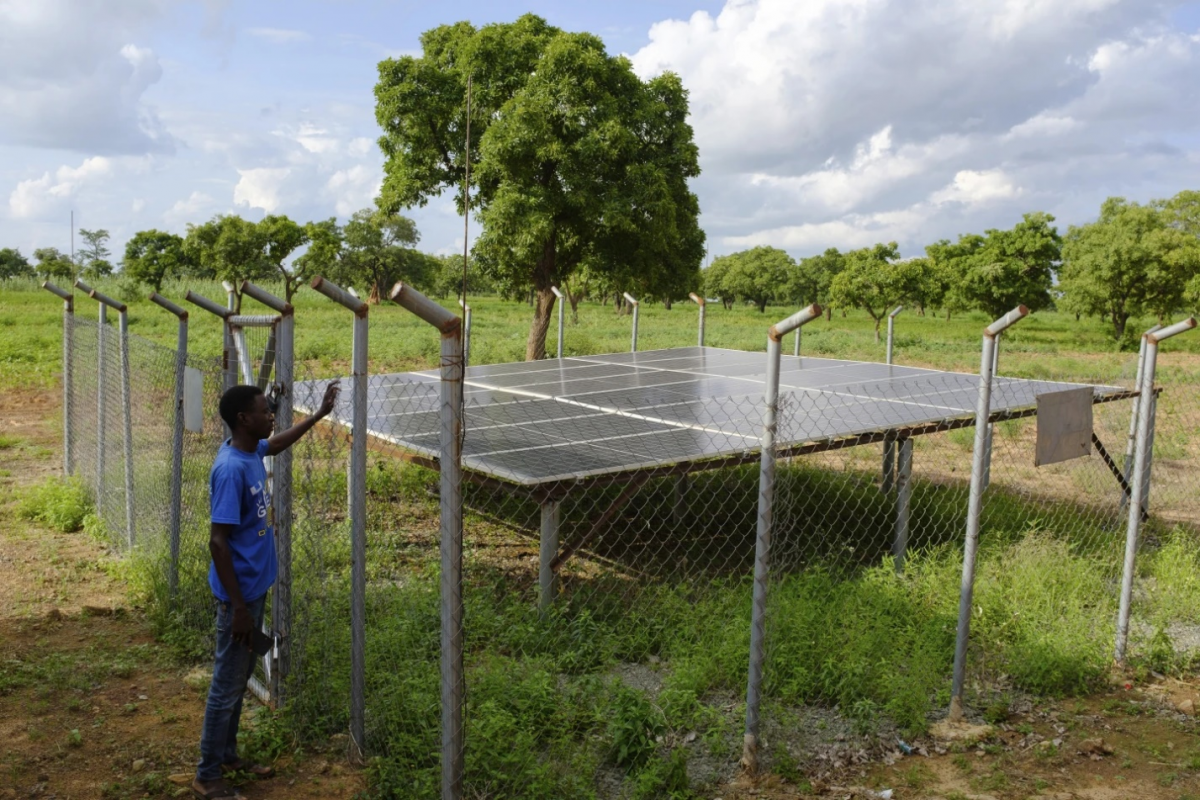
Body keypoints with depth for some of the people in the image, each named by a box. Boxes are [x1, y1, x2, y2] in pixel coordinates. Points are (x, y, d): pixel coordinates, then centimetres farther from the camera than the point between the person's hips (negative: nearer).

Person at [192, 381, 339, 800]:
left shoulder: (252, 451, 3)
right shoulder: (231, 469, -25)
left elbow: (278, 443, 29)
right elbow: (218, 541, -25)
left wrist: (321, 413, 31)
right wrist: (238, 606, -23)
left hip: (255, 588, 9)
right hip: (239, 594, -9)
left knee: (240, 680, 20)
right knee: (226, 686, 4)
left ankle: (227, 756, 35)